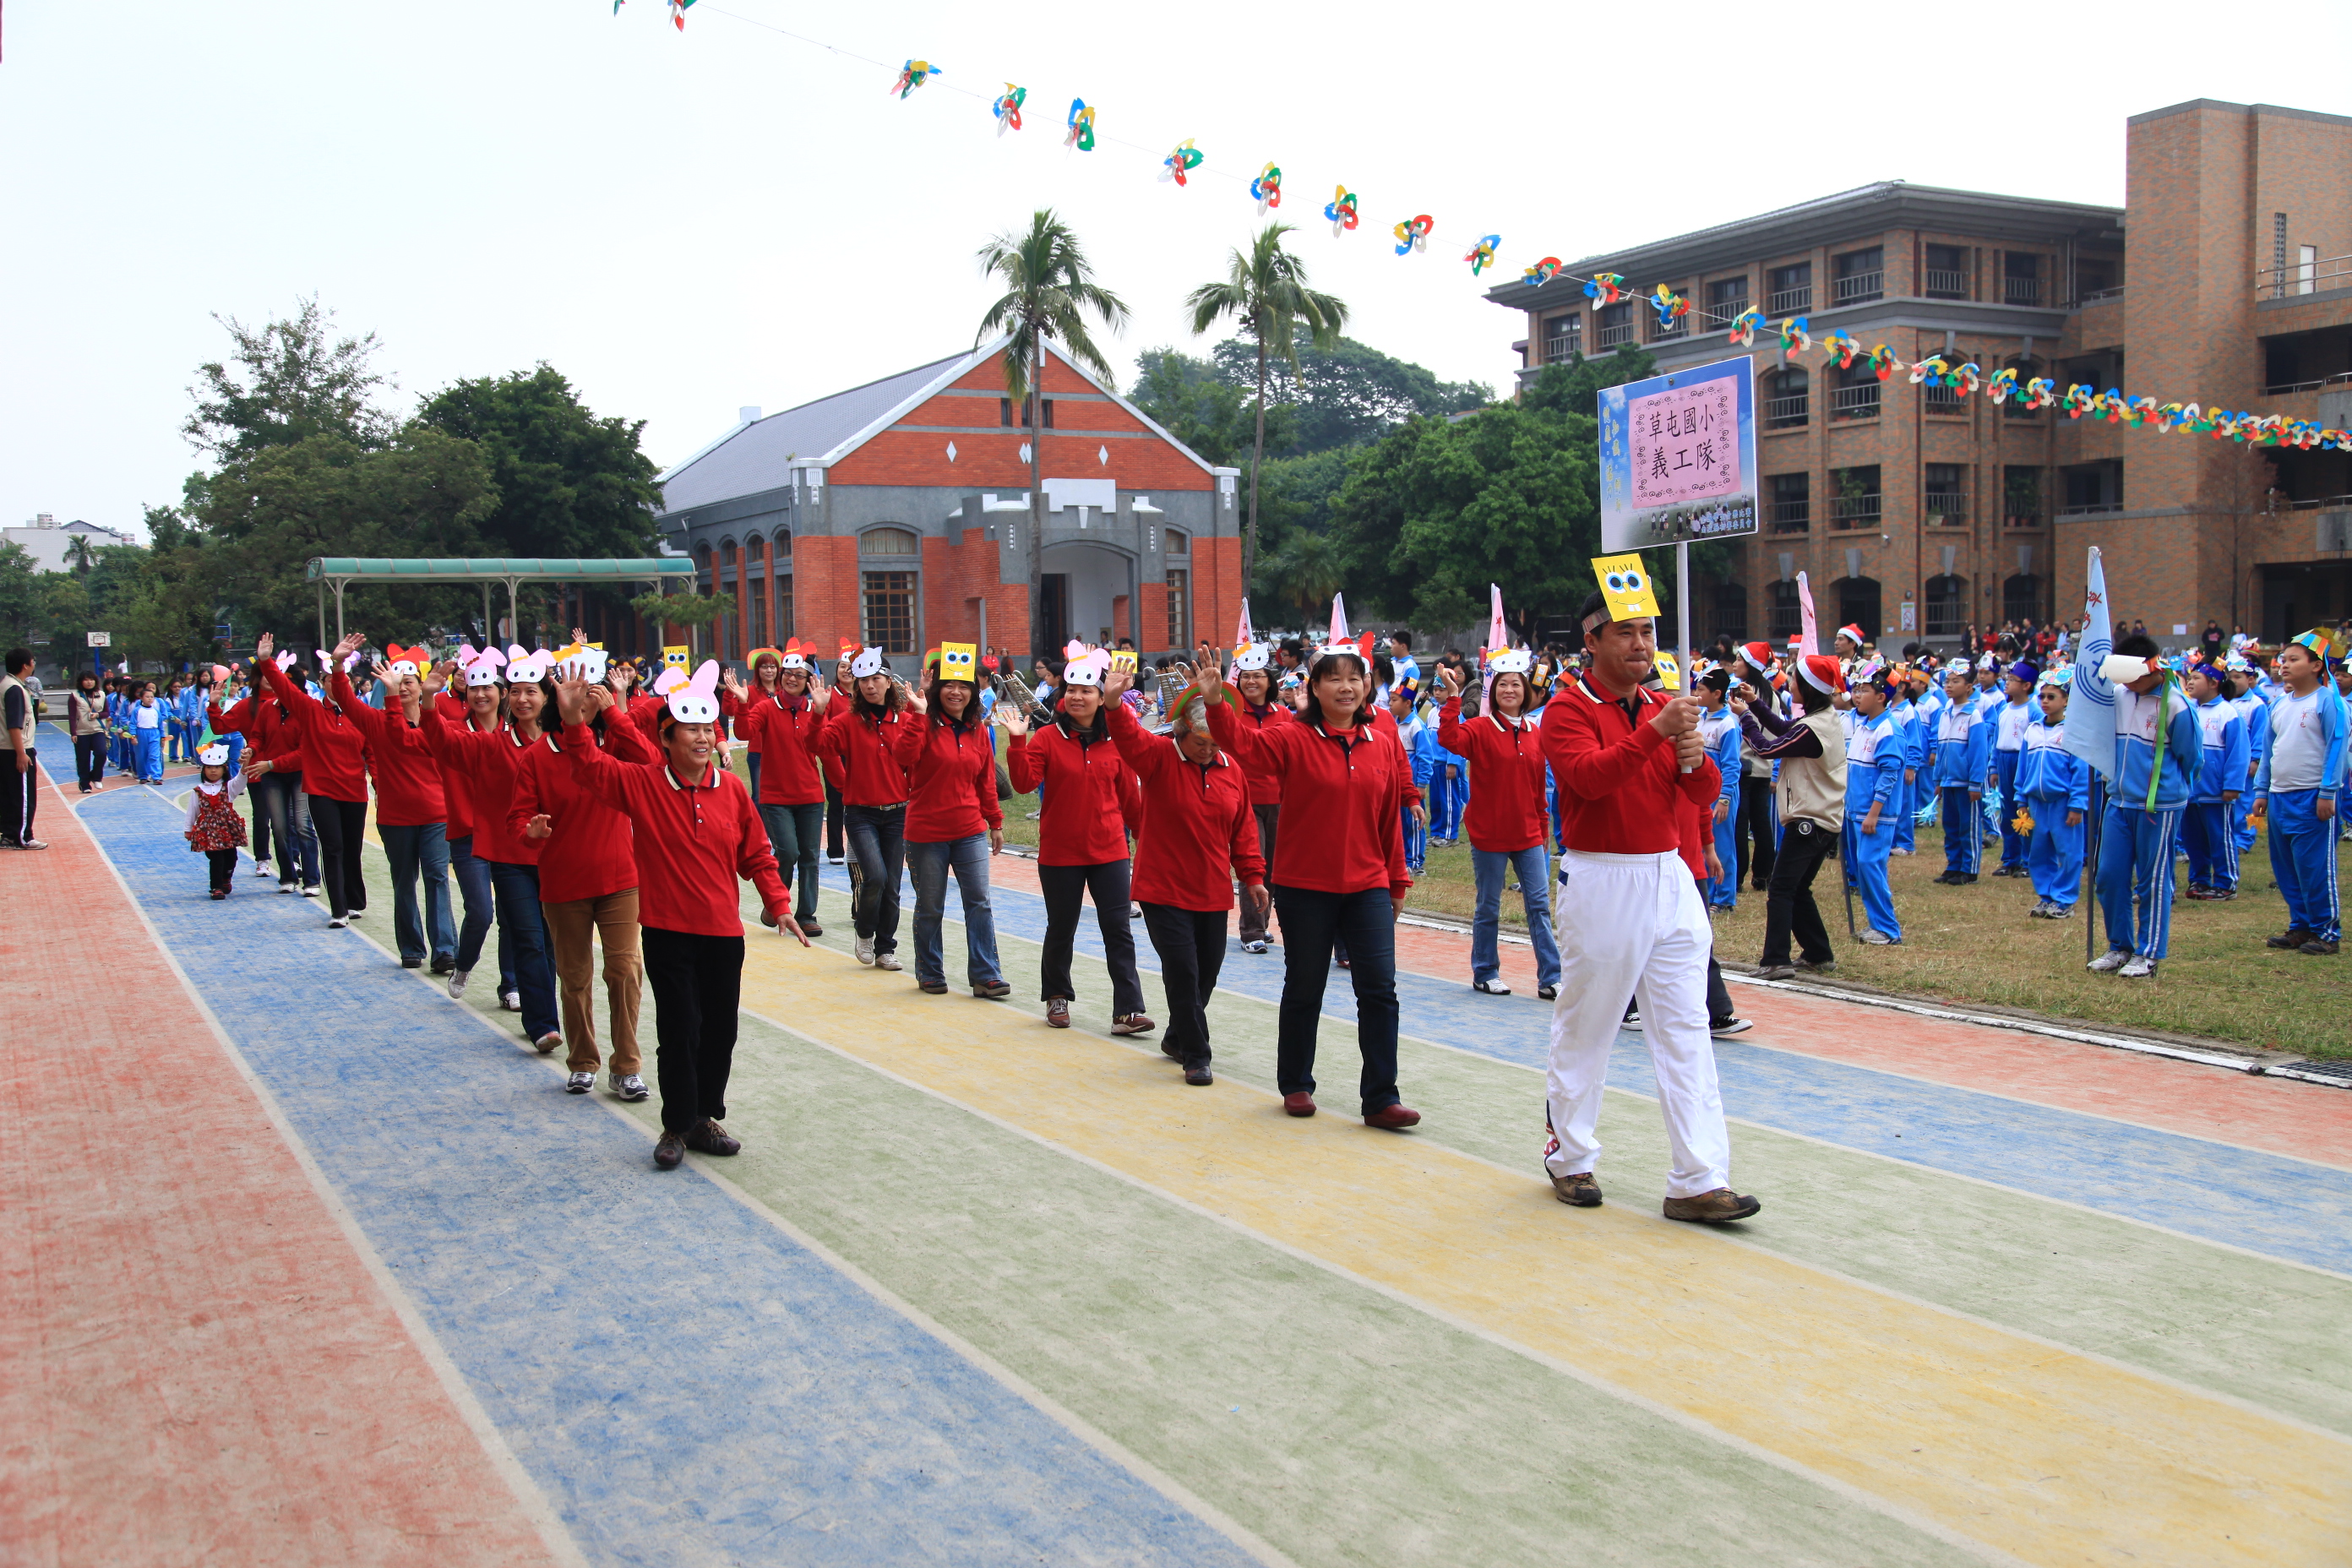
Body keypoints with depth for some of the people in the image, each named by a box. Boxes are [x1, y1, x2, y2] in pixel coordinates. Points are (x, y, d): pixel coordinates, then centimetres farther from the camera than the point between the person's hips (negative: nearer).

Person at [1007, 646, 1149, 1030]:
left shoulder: (1116, 740, 1)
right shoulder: (1047, 738, -5)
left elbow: (1129, 796, 9)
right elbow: (1024, 782, -15)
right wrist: (1018, 742, -26)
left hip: (1110, 851, 1)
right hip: (1060, 852, -1)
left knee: (1119, 930, -3)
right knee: (1061, 930, 12)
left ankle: (1127, 1010, 0)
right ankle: (1057, 998, 32)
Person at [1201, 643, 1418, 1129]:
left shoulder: (1384, 747, 4)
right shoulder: (1294, 739, -7)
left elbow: (1390, 821, 10)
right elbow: (1244, 743, -25)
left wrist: (1397, 881, 13)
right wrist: (1216, 705, -43)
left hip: (1366, 887, 3)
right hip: (1304, 886, -3)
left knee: (1379, 988, -1)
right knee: (1304, 989, 10)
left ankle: (1381, 1098, 7)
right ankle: (1295, 1085, 27)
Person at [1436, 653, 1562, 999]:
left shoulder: (1535, 733, 7)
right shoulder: (1481, 728, -6)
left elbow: (1539, 786, 13)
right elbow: (1449, 740, -27)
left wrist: (1542, 827, 15)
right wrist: (1453, 698, -32)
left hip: (1527, 835, 4)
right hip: (1489, 834, -4)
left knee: (1539, 905, 1)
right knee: (1488, 907, 7)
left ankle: (1550, 978, 4)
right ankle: (1485, 974, 20)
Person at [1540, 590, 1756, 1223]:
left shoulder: (1666, 706, 11)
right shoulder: (1569, 709, -7)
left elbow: (1706, 794, 7)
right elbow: (1590, 776, -24)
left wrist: (1693, 759, -13)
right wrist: (1655, 732, -31)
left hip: (1670, 879, 6)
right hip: (1601, 882, -6)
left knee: (1685, 1029, 2)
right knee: (1585, 1027, 7)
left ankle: (1698, 1181, 3)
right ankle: (1571, 1157, 24)